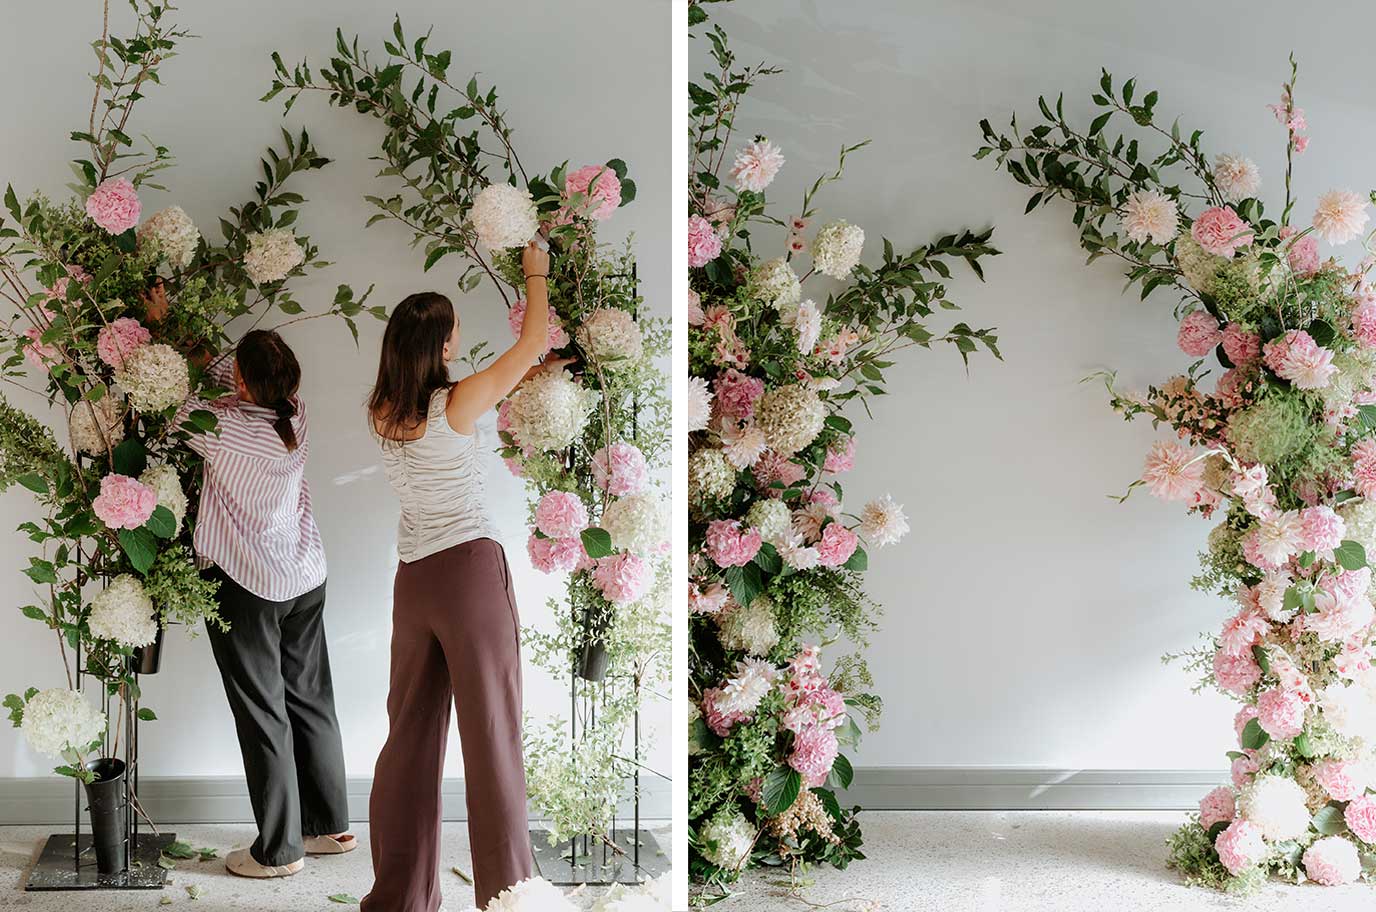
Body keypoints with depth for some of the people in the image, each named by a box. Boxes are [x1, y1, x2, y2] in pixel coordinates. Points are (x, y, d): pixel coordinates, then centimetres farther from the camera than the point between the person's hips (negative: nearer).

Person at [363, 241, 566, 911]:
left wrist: (533, 374, 26)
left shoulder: (383, 414, 5)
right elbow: (533, 341, 1)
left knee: (411, 736, 11)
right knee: (491, 737, -1)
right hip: (472, 568, -6)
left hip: (412, 579, 6)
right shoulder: (458, 403, -10)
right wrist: (536, 274, 16)